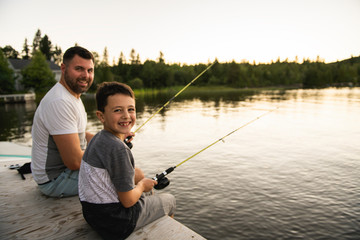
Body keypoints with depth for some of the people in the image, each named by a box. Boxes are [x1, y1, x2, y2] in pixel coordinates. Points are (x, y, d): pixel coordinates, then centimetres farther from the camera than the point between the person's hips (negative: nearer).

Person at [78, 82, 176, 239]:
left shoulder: (97, 138, 0)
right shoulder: (117, 149, -29)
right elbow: (128, 201, -23)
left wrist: (140, 181, 8)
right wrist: (142, 185, -4)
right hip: (115, 222, -8)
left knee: (148, 191, 32)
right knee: (169, 200, 14)